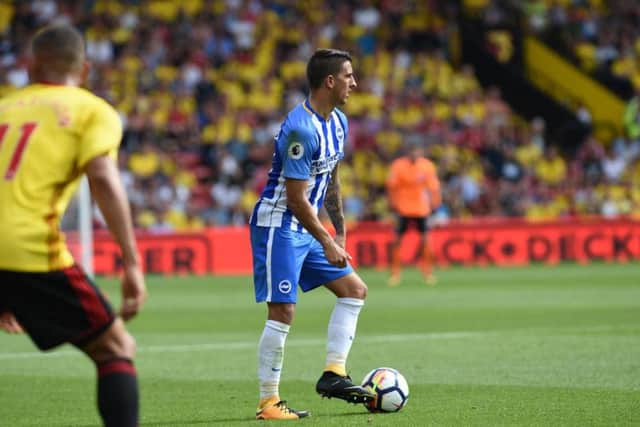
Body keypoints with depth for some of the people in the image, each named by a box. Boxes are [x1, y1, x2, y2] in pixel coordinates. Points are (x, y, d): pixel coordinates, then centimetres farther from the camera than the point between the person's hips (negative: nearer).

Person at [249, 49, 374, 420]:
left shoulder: (339, 122, 7)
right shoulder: (301, 129, -23)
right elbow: (296, 198, -22)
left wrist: (340, 231, 19)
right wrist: (327, 243, -19)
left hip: (305, 229, 10)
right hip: (278, 227, -10)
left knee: (355, 290, 8)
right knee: (283, 312, -10)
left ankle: (334, 374, 9)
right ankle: (268, 402, -4)